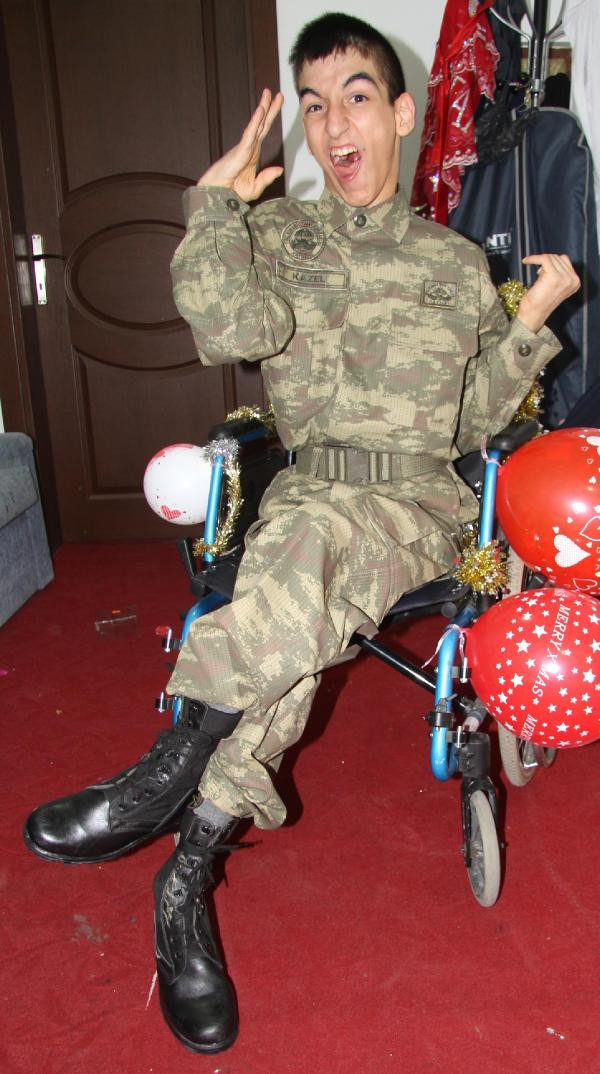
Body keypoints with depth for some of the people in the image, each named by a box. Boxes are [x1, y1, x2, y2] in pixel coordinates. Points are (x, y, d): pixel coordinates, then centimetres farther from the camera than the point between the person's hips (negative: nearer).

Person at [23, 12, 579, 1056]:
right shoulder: (278, 232, 13)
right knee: (304, 556, -36)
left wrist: (530, 320, 6)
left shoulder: (456, 261, 16)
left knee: (308, 543, -36)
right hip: (310, 488, 0)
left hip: (422, 502, 1)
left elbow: (472, 419, 15)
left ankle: (166, 778, -26)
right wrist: (216, 197, -3)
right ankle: (187, 883, -26)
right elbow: (232, 326, -10)